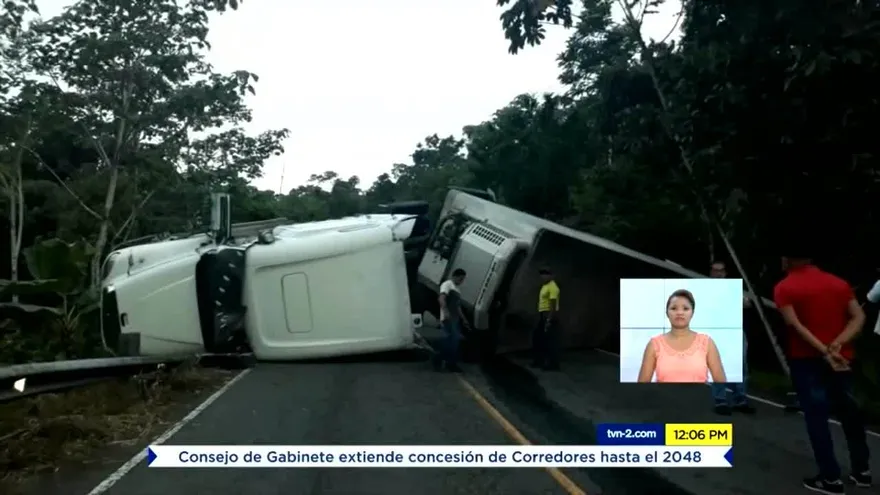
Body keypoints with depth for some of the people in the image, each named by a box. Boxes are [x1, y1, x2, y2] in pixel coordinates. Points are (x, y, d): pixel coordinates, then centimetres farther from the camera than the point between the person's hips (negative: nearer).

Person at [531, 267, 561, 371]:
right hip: (542, 315, 11)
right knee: (537, 338, 15)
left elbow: (553, 305, -21)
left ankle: (553, 365, 0)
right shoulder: (544, 286, 16)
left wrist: (549, 319, -24)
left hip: (549, 316, -11)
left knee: (550, 341, -6)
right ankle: (539, 361, 24)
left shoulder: (553, 287, -16)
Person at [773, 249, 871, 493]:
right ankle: (861, 470, 27)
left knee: (816, 417, 0)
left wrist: (824, 352, -19)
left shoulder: (784, 288, -5)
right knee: (850, 412, 17)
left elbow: (795, 325, -17)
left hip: (807, 360, -5)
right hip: (841, 358, 5)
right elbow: (859, 317, -2)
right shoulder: (839, 283, 9)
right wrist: (837, 344, -12)